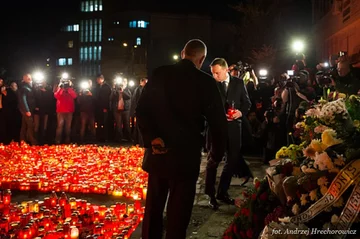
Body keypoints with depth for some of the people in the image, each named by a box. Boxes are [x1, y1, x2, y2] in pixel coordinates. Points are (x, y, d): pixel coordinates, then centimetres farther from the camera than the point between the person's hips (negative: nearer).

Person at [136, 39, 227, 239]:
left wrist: (152, 138, -9)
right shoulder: (206, 82, -8)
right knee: (178, 213, 8)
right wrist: (218, 152, 7)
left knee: (153, 208, 18)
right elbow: (218, 121, -6)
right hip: (186, 155, -3)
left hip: (157, 153, 4)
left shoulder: (159, 75, 1)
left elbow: (141, 110, -4)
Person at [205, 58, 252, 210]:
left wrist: (241, 112, -13)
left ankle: (222, 192, 25)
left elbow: (247, 102, 6)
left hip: (234, 126, 3)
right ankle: (211, 195, 11)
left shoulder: (239, 83, 3)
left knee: (232, 160, 10)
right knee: (213, 160, 0)